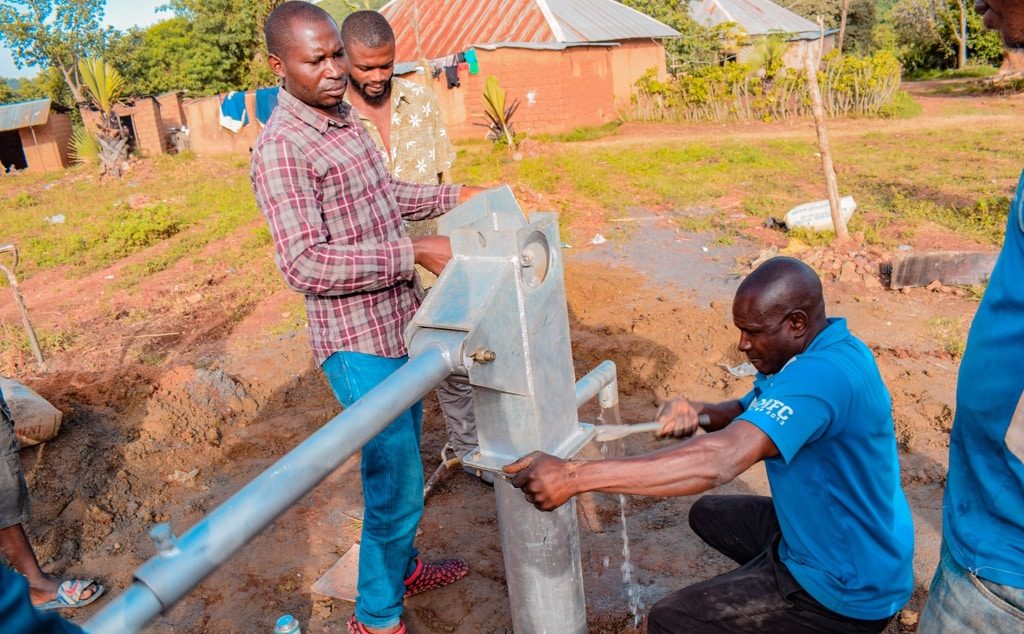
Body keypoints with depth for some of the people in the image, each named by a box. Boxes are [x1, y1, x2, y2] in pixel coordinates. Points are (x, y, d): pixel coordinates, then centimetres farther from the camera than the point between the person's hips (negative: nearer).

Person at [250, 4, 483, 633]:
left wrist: (451, 196, 11)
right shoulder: (281, 149, -19)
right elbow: (305, 264, -25)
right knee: (396, 481, 1)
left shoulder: (344, 119, 8)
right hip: (360, 343, -9)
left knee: (402, 456, 22)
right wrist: (413, 254, -26)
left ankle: (402, 566, 44)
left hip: (399, 322, 9)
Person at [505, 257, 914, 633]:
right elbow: (748, 413, 10)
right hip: (834, 534, 9)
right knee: (709, 514, 21)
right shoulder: (820, 354, 0)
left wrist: (574, 477, -45)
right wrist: (698, 413, -15)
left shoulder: (823, 374, -33)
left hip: (849, 589, -9)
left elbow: (720, 461, -44)